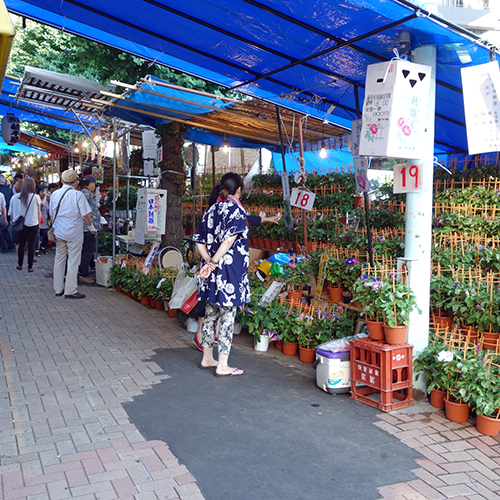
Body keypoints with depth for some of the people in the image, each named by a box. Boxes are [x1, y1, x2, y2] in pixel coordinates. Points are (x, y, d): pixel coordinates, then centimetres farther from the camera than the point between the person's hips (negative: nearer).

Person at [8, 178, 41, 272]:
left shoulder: (15, 197, -4)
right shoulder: (36, 197, -9)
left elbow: (11, 212, 6)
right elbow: (38, 212, -1)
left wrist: (12, 220, 22)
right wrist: (39, 223, 11)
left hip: (20, 225, 2)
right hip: (33, 224, -2)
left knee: (21, 245, 14)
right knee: (31, 246, 5)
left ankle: (20, 265, 23)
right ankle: (30, 267, 9)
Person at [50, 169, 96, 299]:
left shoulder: (55, 194, 4)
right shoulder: (77, 195, -12)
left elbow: (52, 215, 13)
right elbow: (85, 215, -13)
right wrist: (91, 228, 2)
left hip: (59, 232, 5)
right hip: (74, 232, -5)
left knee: (59, 260, 14)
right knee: (73, 261, 0)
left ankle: (58, 289, 21)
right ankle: (70, 291, 0)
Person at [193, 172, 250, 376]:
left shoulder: (211, 211, 10)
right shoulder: (236, 210, -10)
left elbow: (199, 241, 6)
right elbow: (229, 241, -20)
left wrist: (209, 262, -2)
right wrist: (214, 262, -16)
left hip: (212, 271, 7)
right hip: (230, 271, -7)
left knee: (210, 314, 15)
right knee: (227, 316, -1)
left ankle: (207, 358, 26)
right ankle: (222, 365, 4)